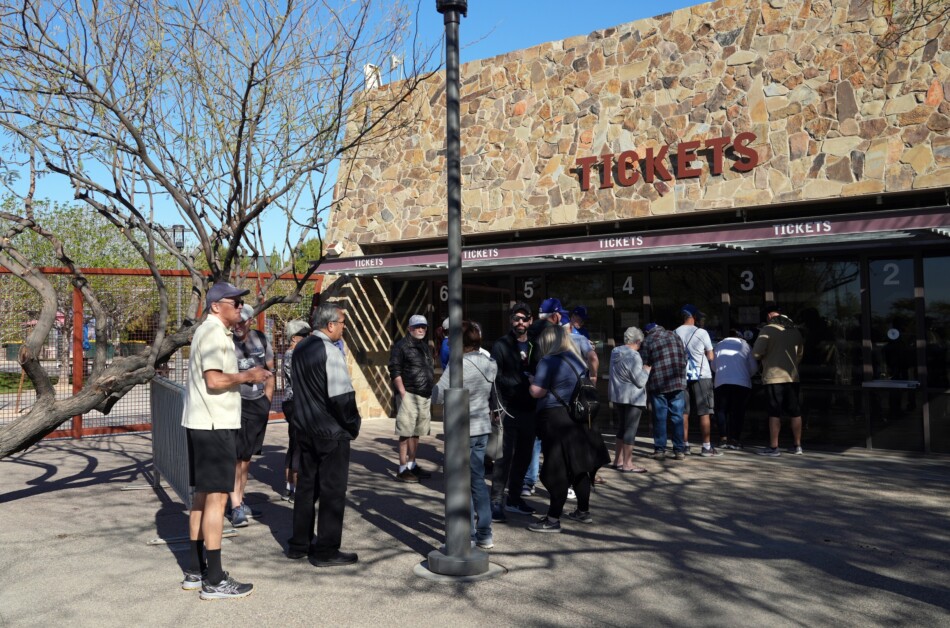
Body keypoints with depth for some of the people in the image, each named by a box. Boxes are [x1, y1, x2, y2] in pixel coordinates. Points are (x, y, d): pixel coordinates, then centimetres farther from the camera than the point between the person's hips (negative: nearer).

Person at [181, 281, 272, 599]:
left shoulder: (211, 332, 18)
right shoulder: (213, 333, -14)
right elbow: (214, 380, -24)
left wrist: (244, 376, 12)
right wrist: (247, 376, -11)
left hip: (203, 424, 11)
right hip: (214, 425, -11)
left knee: (203, 496, 14)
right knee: (216, 498, -7)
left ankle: (196, 572, 23)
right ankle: (214, 580, -2)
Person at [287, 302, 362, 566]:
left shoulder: (300, 348, 8)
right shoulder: (330, 352, -20)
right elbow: (342, 396, -23)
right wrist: (353, 425, -9)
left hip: (304, 427, 9)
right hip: (331, 432, -9)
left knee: (306, 485, 18)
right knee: (332, 490, 2)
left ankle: (299, 544, 29)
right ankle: (326, 551, 11)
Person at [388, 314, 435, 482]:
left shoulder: (425, 347, 18)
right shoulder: (402, 346, -6)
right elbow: (395, 371, -12)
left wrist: (431, 393, 18)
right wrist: (403, 393, -17)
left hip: (425, 397, 8)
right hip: (409, 395, -8)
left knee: (416, 433, 14)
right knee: (406, 433, -6)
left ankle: (412, 465, 23)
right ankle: (403, 469, -1)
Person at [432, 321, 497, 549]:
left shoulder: (458, 365, -18)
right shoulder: (490, 364, 4)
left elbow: (437, 397, -17)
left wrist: (440, 383, 1)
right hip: (483, 427, 7)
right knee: (478, 480, 16)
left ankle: (467, 537, 11)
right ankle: (485, 534, 21)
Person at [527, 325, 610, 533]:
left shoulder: (549, 362, -13)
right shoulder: (577, 360, 12)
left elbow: (537, 391, -19)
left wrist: (532, 382, 2)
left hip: (556, 420, -8)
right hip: (578, 419, 8)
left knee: (557, 471, -5)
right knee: (578, 467, 16)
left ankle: (553, 519, 0)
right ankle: (583, 511, 28)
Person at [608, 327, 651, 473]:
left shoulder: (615, 352, 8)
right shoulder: (633, 356, -18)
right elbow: (640, 381, -18)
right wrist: (647, 370, -1)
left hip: (616, 395, 8)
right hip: (633, 397, -8)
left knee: (622, 427, 18)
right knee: (631, 429, -2)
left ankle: (618, 460, 23)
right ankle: (627, 464, 1)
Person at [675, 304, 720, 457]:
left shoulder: (675, 333, 2)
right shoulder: (701, 332, -8)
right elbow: (710, 356, -1)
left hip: (682, 376, 4)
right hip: (701, 376, -4)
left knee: (684, 413, 8)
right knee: (704, 413, 1)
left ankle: (685, 445, 13)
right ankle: (707, 447, 2)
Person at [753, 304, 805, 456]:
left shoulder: (768, 330, -8)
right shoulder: (795, 331, 11)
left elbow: (757, 352, -15)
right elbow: (800, 354, 19)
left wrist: (762, 358, 6)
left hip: (774, 376, -5)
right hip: (792, 376, 6)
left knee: (775, 412, -3)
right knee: (795, 412, 10)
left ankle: (773, 447, -1)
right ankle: (797, 446, 16)